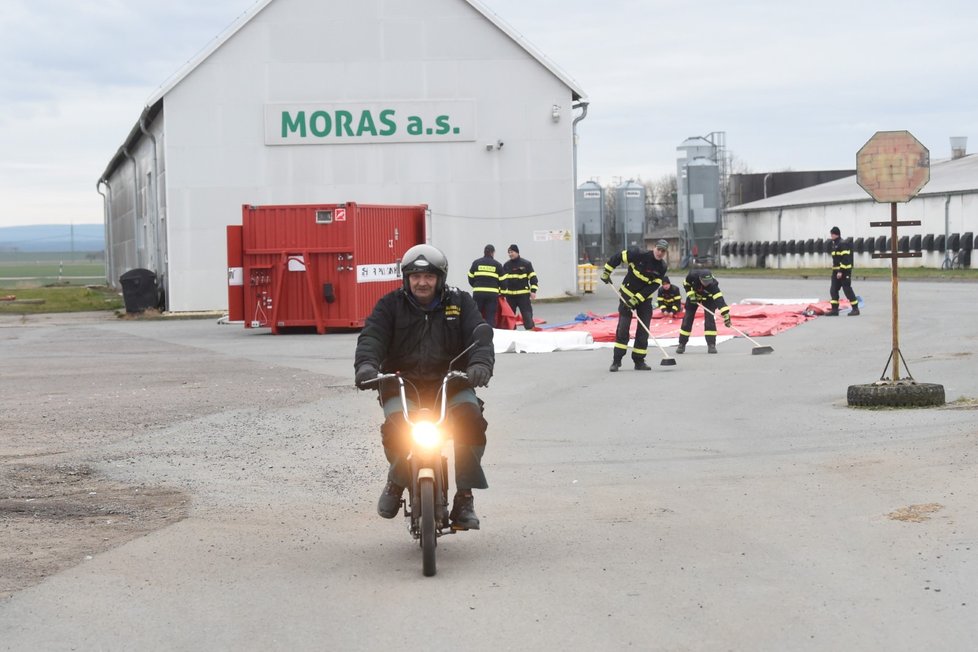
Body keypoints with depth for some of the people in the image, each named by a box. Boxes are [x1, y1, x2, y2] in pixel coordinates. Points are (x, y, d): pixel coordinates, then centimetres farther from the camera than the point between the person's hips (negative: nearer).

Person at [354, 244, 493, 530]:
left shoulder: (460, 302, 8)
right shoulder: (391, 305, 7)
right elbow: (372, 336, -7)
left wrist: (481, 364, -27)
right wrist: (366, 364, -30)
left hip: (449, 381, 0)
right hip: (402, 382, 0)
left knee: (470, 418, -29)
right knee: (396, 427, -28)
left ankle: (465, 496, -16)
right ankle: (397, 480, 7)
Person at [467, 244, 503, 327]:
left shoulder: (476, 263, 6)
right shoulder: (497, 265, 4)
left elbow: (470, 279, 8)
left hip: (478, 292, 1)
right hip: (492, 293, -1)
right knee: (491, 317, 0)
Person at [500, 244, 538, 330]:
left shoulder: (526, 264, -2)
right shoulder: (506, 265, 7)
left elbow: (533, 277, -2)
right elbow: (502, 280, 6)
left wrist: (533, 291, -10)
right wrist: (502, 293, -1)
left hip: (523, 294, -3)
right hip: (510, 294, 3)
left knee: (527, 314, -4)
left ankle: (530, 330, -1)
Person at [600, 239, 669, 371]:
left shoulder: (662, 267, -9)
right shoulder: (639, 255, -18)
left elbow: (653, 286, -14)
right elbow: (618, 257, -9)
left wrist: (636, 299, -21)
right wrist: (606, 273, -6)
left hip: (645, 299, 3)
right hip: (627, 294, -3)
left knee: (643, 330, -1)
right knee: (623, 328, -9)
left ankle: (639, 360, 8)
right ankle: (616, 360, -6)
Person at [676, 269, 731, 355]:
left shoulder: (712, 284, -40)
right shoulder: (693, 275, -35)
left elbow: (719, 298, -48)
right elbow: (686, 283, -11)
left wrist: (725, 313, -57)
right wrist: (691, 294, -22)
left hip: (708, 298, -2)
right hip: (694, 296, 2)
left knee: (709, 318, -16)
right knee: (688, 319, 1)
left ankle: (711, 345, -9)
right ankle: (682, 344, 13)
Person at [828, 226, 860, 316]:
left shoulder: (843, 244, -15)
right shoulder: (834, 244, 16)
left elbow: (845, 259, -21)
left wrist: (841, 271, -24)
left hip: (844, 271, -10)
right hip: (836, 271, 10)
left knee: (847, 289, -6)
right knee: (833, 290, 6)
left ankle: (855, 308, 1)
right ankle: (834, 309, 8)